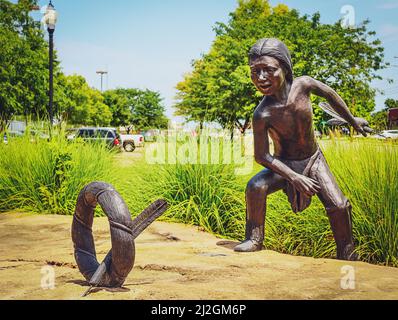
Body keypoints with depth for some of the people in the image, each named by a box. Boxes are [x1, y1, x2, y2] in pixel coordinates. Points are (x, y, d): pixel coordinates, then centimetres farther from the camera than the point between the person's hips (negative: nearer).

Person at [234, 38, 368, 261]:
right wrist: (295, 178, -24)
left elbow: (330, 94, 0)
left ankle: (347, 255, 10)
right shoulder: (262, 115, -30)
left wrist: (353, 121, 13)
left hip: (314, 160, 2)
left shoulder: (303, 85, -22)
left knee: (339, 206, -12)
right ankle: (255, 239, -7)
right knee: (256, 187, -28)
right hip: (284, 164, -2)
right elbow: (261, 156, -21)